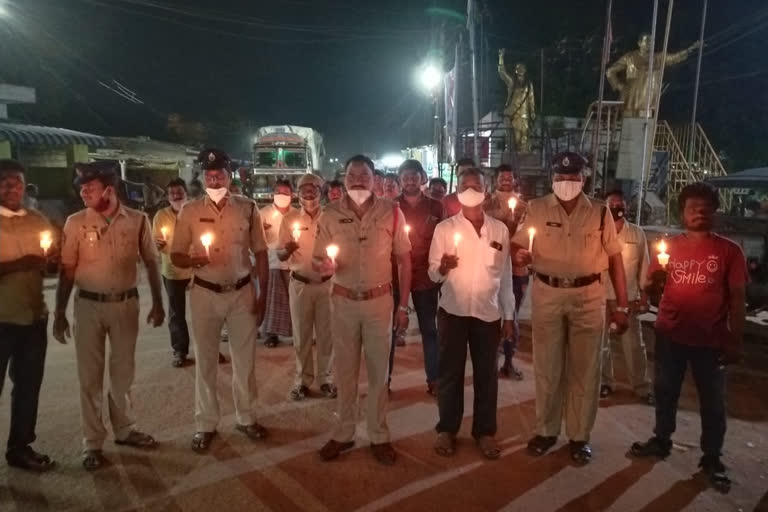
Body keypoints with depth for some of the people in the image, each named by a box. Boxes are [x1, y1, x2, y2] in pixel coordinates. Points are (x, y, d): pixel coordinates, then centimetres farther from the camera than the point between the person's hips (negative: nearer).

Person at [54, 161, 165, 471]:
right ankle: (92, 442, 21)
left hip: (126, 304, 1)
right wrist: (59, 313, -2)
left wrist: (158, 303, 1)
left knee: (123, 371, 14)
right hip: (88, 306, -1)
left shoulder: (137, 220, -4)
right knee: (90, 376, 8)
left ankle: (124, 429, 33)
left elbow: (151, 263, 3)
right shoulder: (76, 222, -5)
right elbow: (67, 270, -1)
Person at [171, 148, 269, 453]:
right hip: (204, 294, 0)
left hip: (242, 292, 1)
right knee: (205, 361, 11)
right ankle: (205, 425, 27)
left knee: (244, 359, 12)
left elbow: (260, 253, 2)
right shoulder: (190, 211, -3)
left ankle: (246, 418, 30)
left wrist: (262, 295, -1)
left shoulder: (247, 208, -2)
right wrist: (194, 260, -23)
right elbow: (175, 256, 0)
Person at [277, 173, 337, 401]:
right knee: (301, 334, 8)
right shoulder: (289, 218, 1)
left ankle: (324, 378, 22)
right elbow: (280, 255, 1)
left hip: (326, 283, 0)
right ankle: (302, 379, 22)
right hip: (300, 284, 0)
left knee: (326, 333, 7)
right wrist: (287, 250, -21)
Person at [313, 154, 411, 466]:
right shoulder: (331, 215, -3)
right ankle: (344, 433, 29)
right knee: (345, 369, 12)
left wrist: (403, 306, -2)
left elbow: (404, 260, 0)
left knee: (378, 370, 11)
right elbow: (317, 260, 3)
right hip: (343, 301, 1)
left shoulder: (391, 212, -5)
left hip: (379, 300, -1)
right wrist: (323, 266, -22)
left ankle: (379, 436, 26)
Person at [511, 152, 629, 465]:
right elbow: (517, 248, 4)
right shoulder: (536, 209, 1)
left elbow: (615, 259, 4)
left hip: (588, 296, 0)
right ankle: (546, 430, 26)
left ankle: (579, 436, 24)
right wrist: (520, 256, -22)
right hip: (547, 294, 0)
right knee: (546, 367, 9)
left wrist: (622, 305, 0)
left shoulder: (600, 213, 2)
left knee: (584, 369, 8)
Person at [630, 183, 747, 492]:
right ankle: (661, 440, 32)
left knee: (712, 401, 9)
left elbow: (737, 298, -3)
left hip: (710, 339, -2)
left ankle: (712, 459, 24)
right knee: (665, 391, 15)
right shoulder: (669, 246, 4)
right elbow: (652, 290, 7)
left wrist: (735, 340, -7)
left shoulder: (729, 251, -3)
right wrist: (656, 280, -16)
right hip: (670, 334, 2)